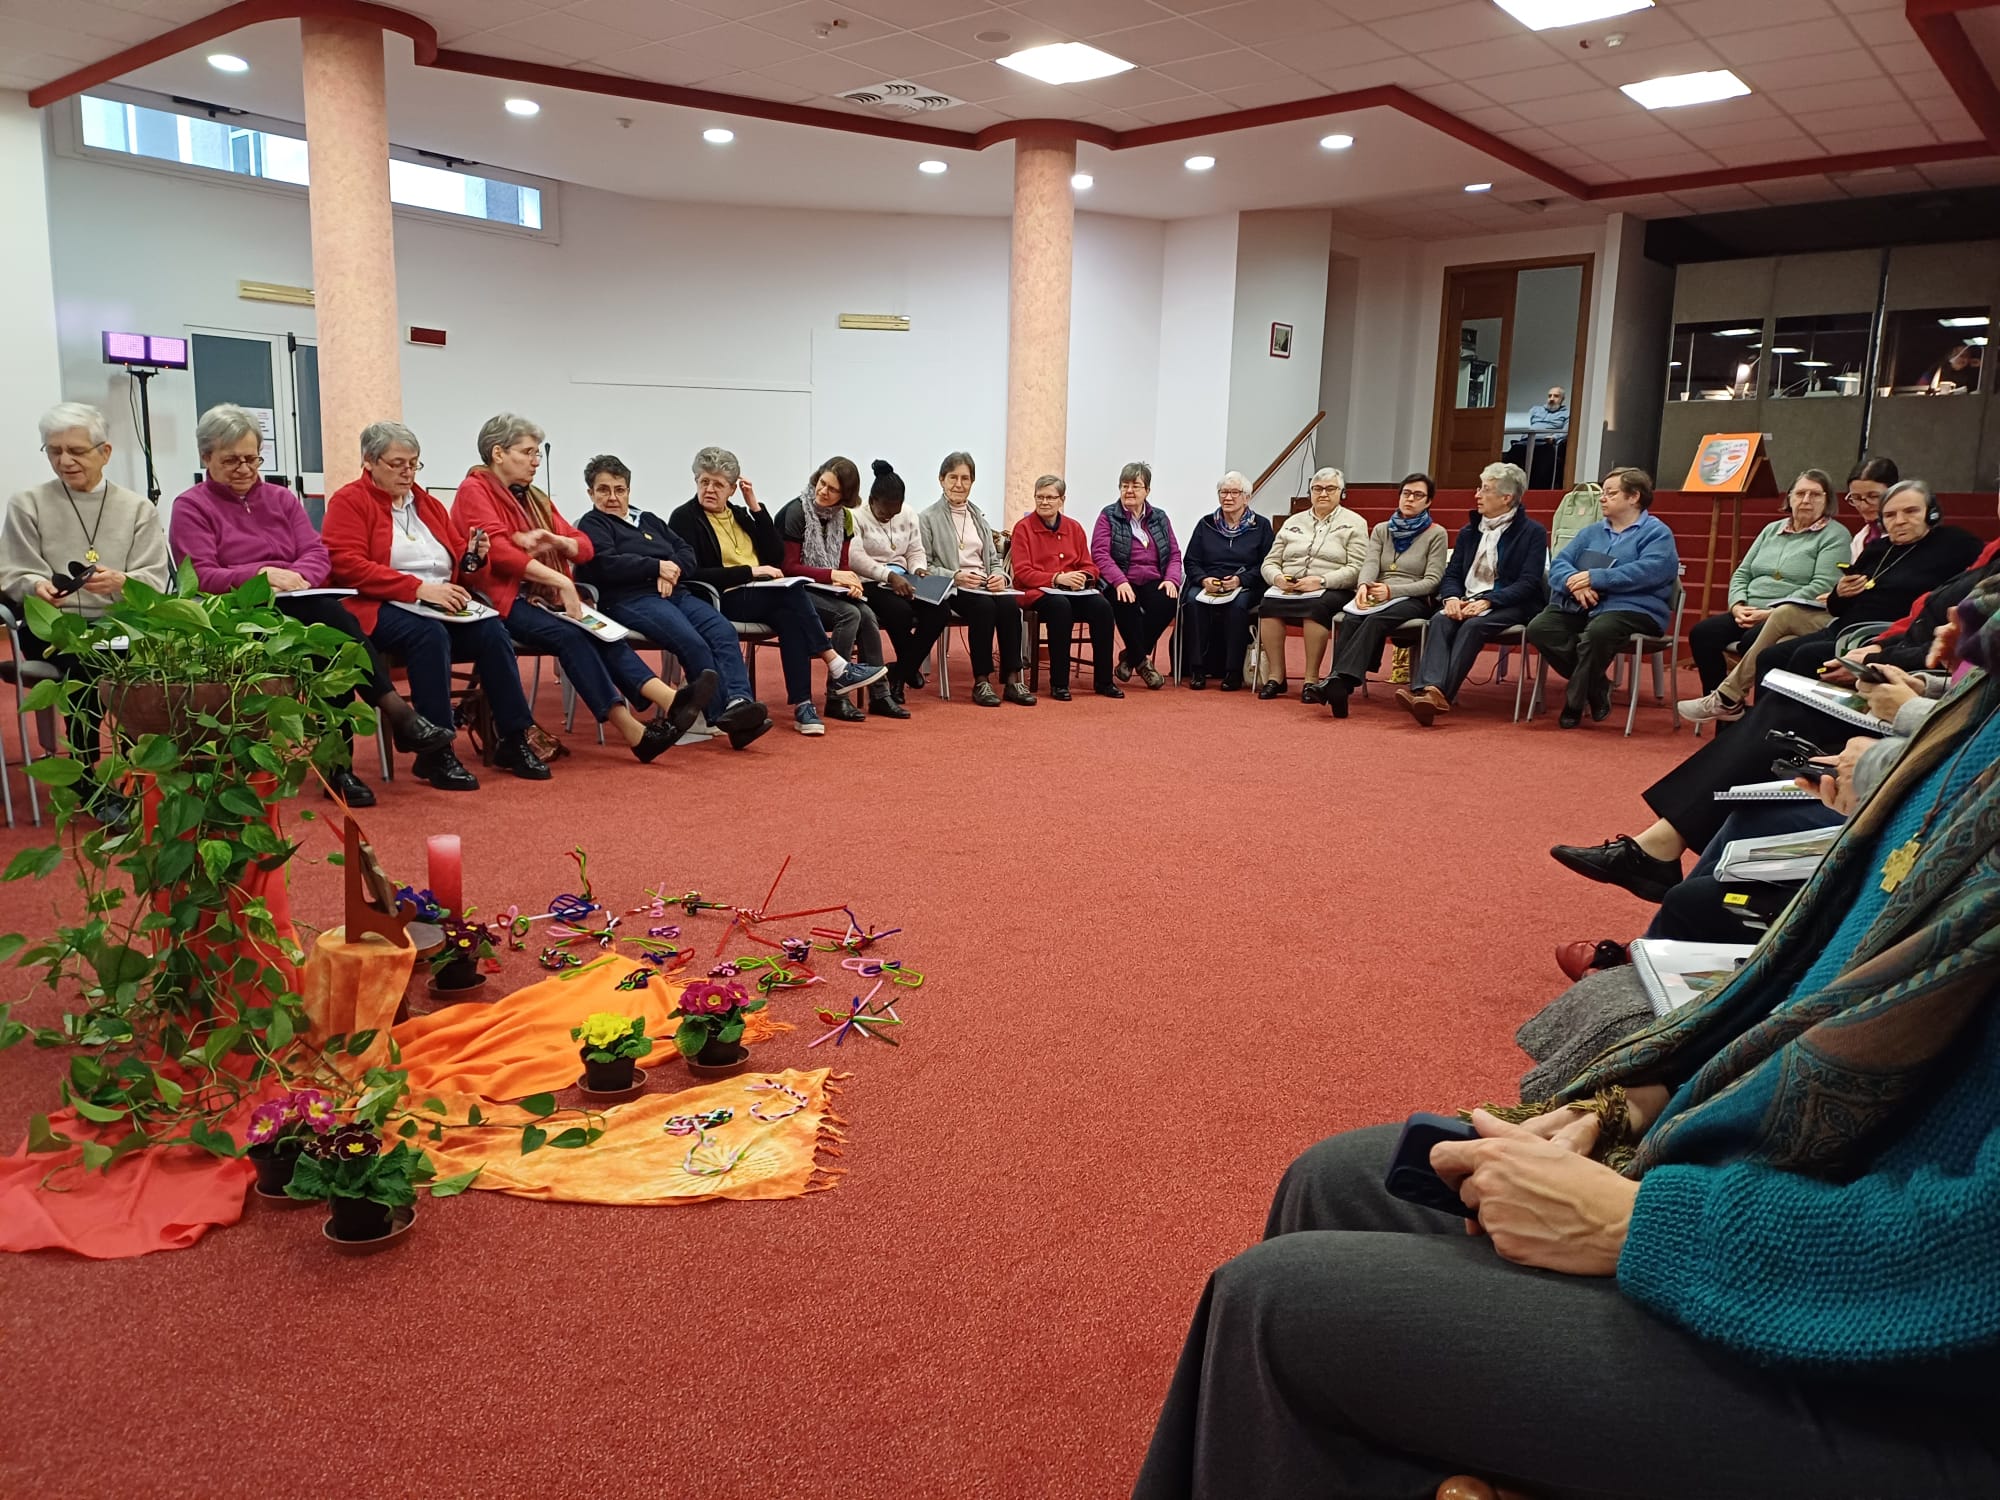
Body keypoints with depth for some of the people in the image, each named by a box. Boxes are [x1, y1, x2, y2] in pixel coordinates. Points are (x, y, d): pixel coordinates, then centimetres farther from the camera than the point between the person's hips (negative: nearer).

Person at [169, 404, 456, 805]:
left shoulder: (281, 498, 20)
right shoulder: (190, 507, 6)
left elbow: (318, 555, 8)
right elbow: (200, 578, -7)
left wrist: (296, 578, -15)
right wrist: (263, 574, -21)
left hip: (301, 609, 4)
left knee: (330, 632, -33)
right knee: (331, 619, -33)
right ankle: (398, 713, -32)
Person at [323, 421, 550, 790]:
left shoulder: (427, 504, 22)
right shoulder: (349, 501, 2)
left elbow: (459, 566, 24)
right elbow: (347, 565, -13)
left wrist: (474, 556, -2)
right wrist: (418, 588, -22)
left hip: (442, 607, 6)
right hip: (380, 608, -6)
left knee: (492, 631, -24)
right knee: (430, 634, -37)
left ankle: (512, 740, -19)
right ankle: (435, 752, -33)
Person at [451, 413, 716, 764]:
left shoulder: (535, 497, 21)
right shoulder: (474, 491, 0)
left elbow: (585, 547, 17)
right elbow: (498, 550, -16)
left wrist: (556, 541, -7)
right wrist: (560, 581, -24)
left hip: (545, 597, 6)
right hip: (504, 601, -6)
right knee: (570, 635, -32)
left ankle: (670, 702, -43)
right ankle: (634, 732, -40)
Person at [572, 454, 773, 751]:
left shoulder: (649, 520, 30)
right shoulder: (592, 525, 12)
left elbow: (687, 553, 19)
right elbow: (607, 564, -8)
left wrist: (672, 571, -4)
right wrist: (658, 566, -4)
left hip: (675, 592, 6)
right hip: (631, 599, -6)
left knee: (724, 631, -25)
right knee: (692, 642, -32)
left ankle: (740, 701, -42)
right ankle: (724, 714, -33)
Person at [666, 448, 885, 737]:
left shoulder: (739, 514, 18)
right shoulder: (684, 519, 0)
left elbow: (776, 557, 10)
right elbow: (693, 574, -13)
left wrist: (756, 508, 5)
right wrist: (750, 571, -16)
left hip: (760, 597, 5)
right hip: (722, 601, -5)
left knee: (790, 615, -30)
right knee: (792, 592, -29)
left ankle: (802, 704, -34)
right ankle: (837, 668, -23)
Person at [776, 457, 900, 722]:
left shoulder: (843, 517, 9)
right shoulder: (795, 512, -11)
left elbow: (844, 564, 11)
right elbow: (789, 567, -14)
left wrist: (851, 582, -13)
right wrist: (833, 575, -20)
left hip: (827, 590, 6)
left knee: (867, 615, -21)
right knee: (849, 614, -29)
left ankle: (879, 695, -14)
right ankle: (836, 698, -24)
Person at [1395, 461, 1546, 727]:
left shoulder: (1533, 533, 2)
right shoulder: (1469, 531, 20)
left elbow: (1528, 583, -8)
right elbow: (1452, 575, 15)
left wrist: (1487, 601, -21)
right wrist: (1451, 598, -9)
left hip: (1508, 606, -4)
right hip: (1466, 603, 4)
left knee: (1473, 625, -34)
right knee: (1439, 620, -28)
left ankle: (1442, 694, -45)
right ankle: (1429, 688, -47)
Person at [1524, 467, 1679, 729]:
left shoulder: (1656, 533, 4)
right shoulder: (1592, 532, 23)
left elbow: (1648, 571, -15)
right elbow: (1559, 563, 10)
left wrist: (1594, 578, -18)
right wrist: (1574, 582, -15)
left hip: (1630, 608, -6)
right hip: (1580, 607, 6)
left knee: (1596, 633, -38)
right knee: (1538, 628, -22)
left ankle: (1574, 703, -16)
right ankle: (1596, 686, -8)